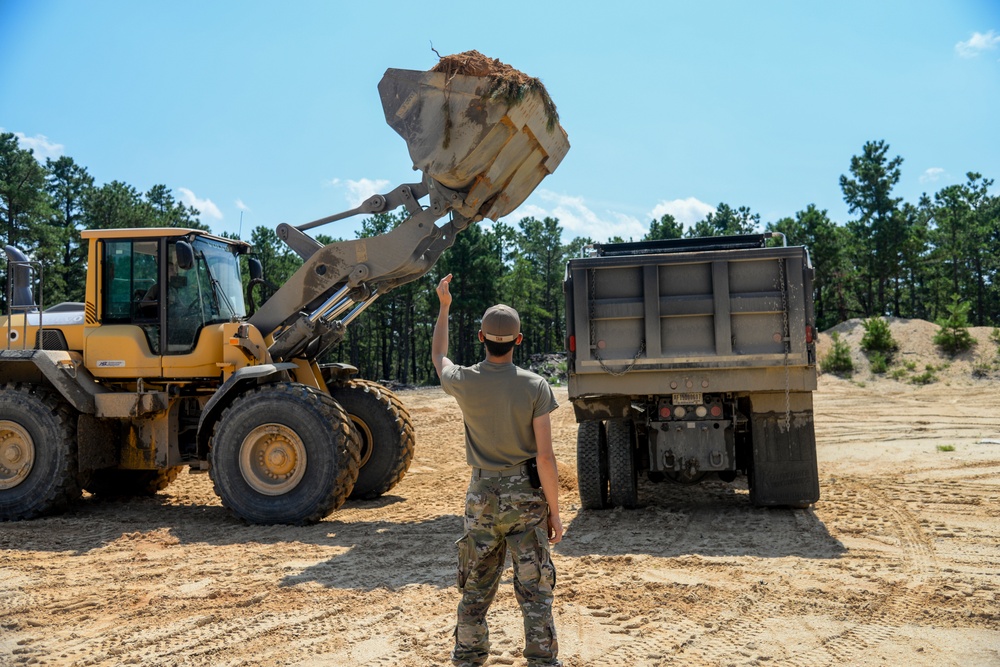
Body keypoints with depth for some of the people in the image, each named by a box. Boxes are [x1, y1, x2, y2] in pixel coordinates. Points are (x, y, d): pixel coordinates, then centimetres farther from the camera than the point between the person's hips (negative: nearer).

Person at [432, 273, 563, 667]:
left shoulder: (464, 382, -6)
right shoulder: (535, 387, -12)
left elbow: (438, 358, 20)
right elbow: (545, 458, -13)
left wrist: (443, 307, 30)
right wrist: (554, 512, -3)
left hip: (482, 497, 2)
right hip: (526, 497, -2)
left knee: (475, 589, 15)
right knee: (534, 589, 6)